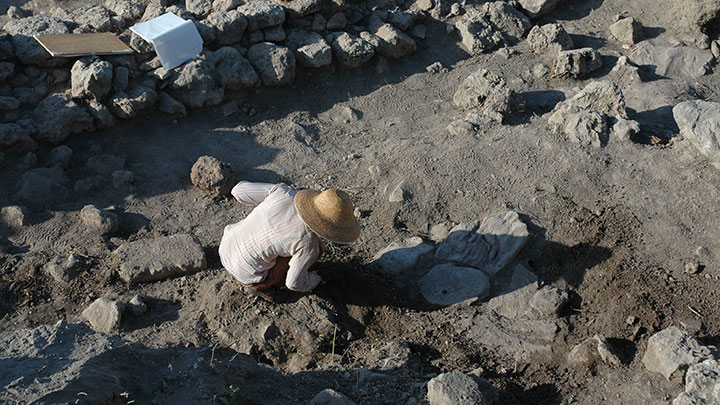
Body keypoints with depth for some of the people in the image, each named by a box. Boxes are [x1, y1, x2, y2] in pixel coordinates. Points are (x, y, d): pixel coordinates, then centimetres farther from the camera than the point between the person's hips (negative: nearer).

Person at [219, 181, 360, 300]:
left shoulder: (283, 192, -15)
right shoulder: (308, 244, -26)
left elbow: (239, 191, -6)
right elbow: (294, 283, -12)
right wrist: (315, 280, 10)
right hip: (245, 272, -6)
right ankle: (257, 285, 8)